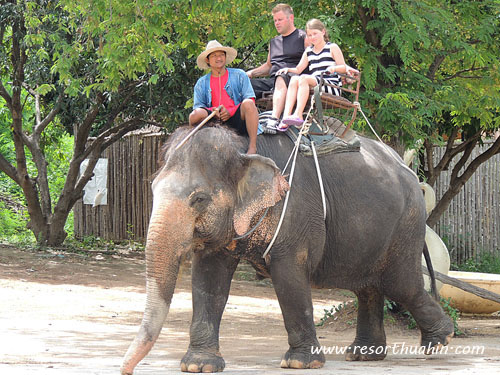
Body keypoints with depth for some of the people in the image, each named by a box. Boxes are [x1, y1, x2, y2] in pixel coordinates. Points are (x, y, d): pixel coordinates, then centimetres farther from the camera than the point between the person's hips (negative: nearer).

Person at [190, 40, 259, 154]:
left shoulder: (239, 75, 15)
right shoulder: (202, 83, 20)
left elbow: (250, 100, 5)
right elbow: (197, 107, 10)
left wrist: (229, 112, -11)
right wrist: (213, 110, -13)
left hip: (236, 119, 0)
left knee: (248, 104, -34)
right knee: (195, 115, -31)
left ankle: (252, 147, -35)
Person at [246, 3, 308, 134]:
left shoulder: (303, 37, 9)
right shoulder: (274, 42, 30)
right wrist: (251, 73, 19)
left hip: (292, 79, -7)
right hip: (272, 81, 7)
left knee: (281, 79, -42)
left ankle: (274, 119, -60)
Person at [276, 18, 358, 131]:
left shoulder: (332, 48, 10)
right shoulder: (308, 51, 25)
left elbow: (343, 68, 2)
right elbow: (298, 69, 22)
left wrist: (334, 68, -18)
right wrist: (288, 69, 3)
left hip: (332, 85, -5)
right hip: (314, 85, 5)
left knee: (303, 78, -30)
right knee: (294, 79, -23)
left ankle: (298, 115, -44)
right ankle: (286, 115, -39)